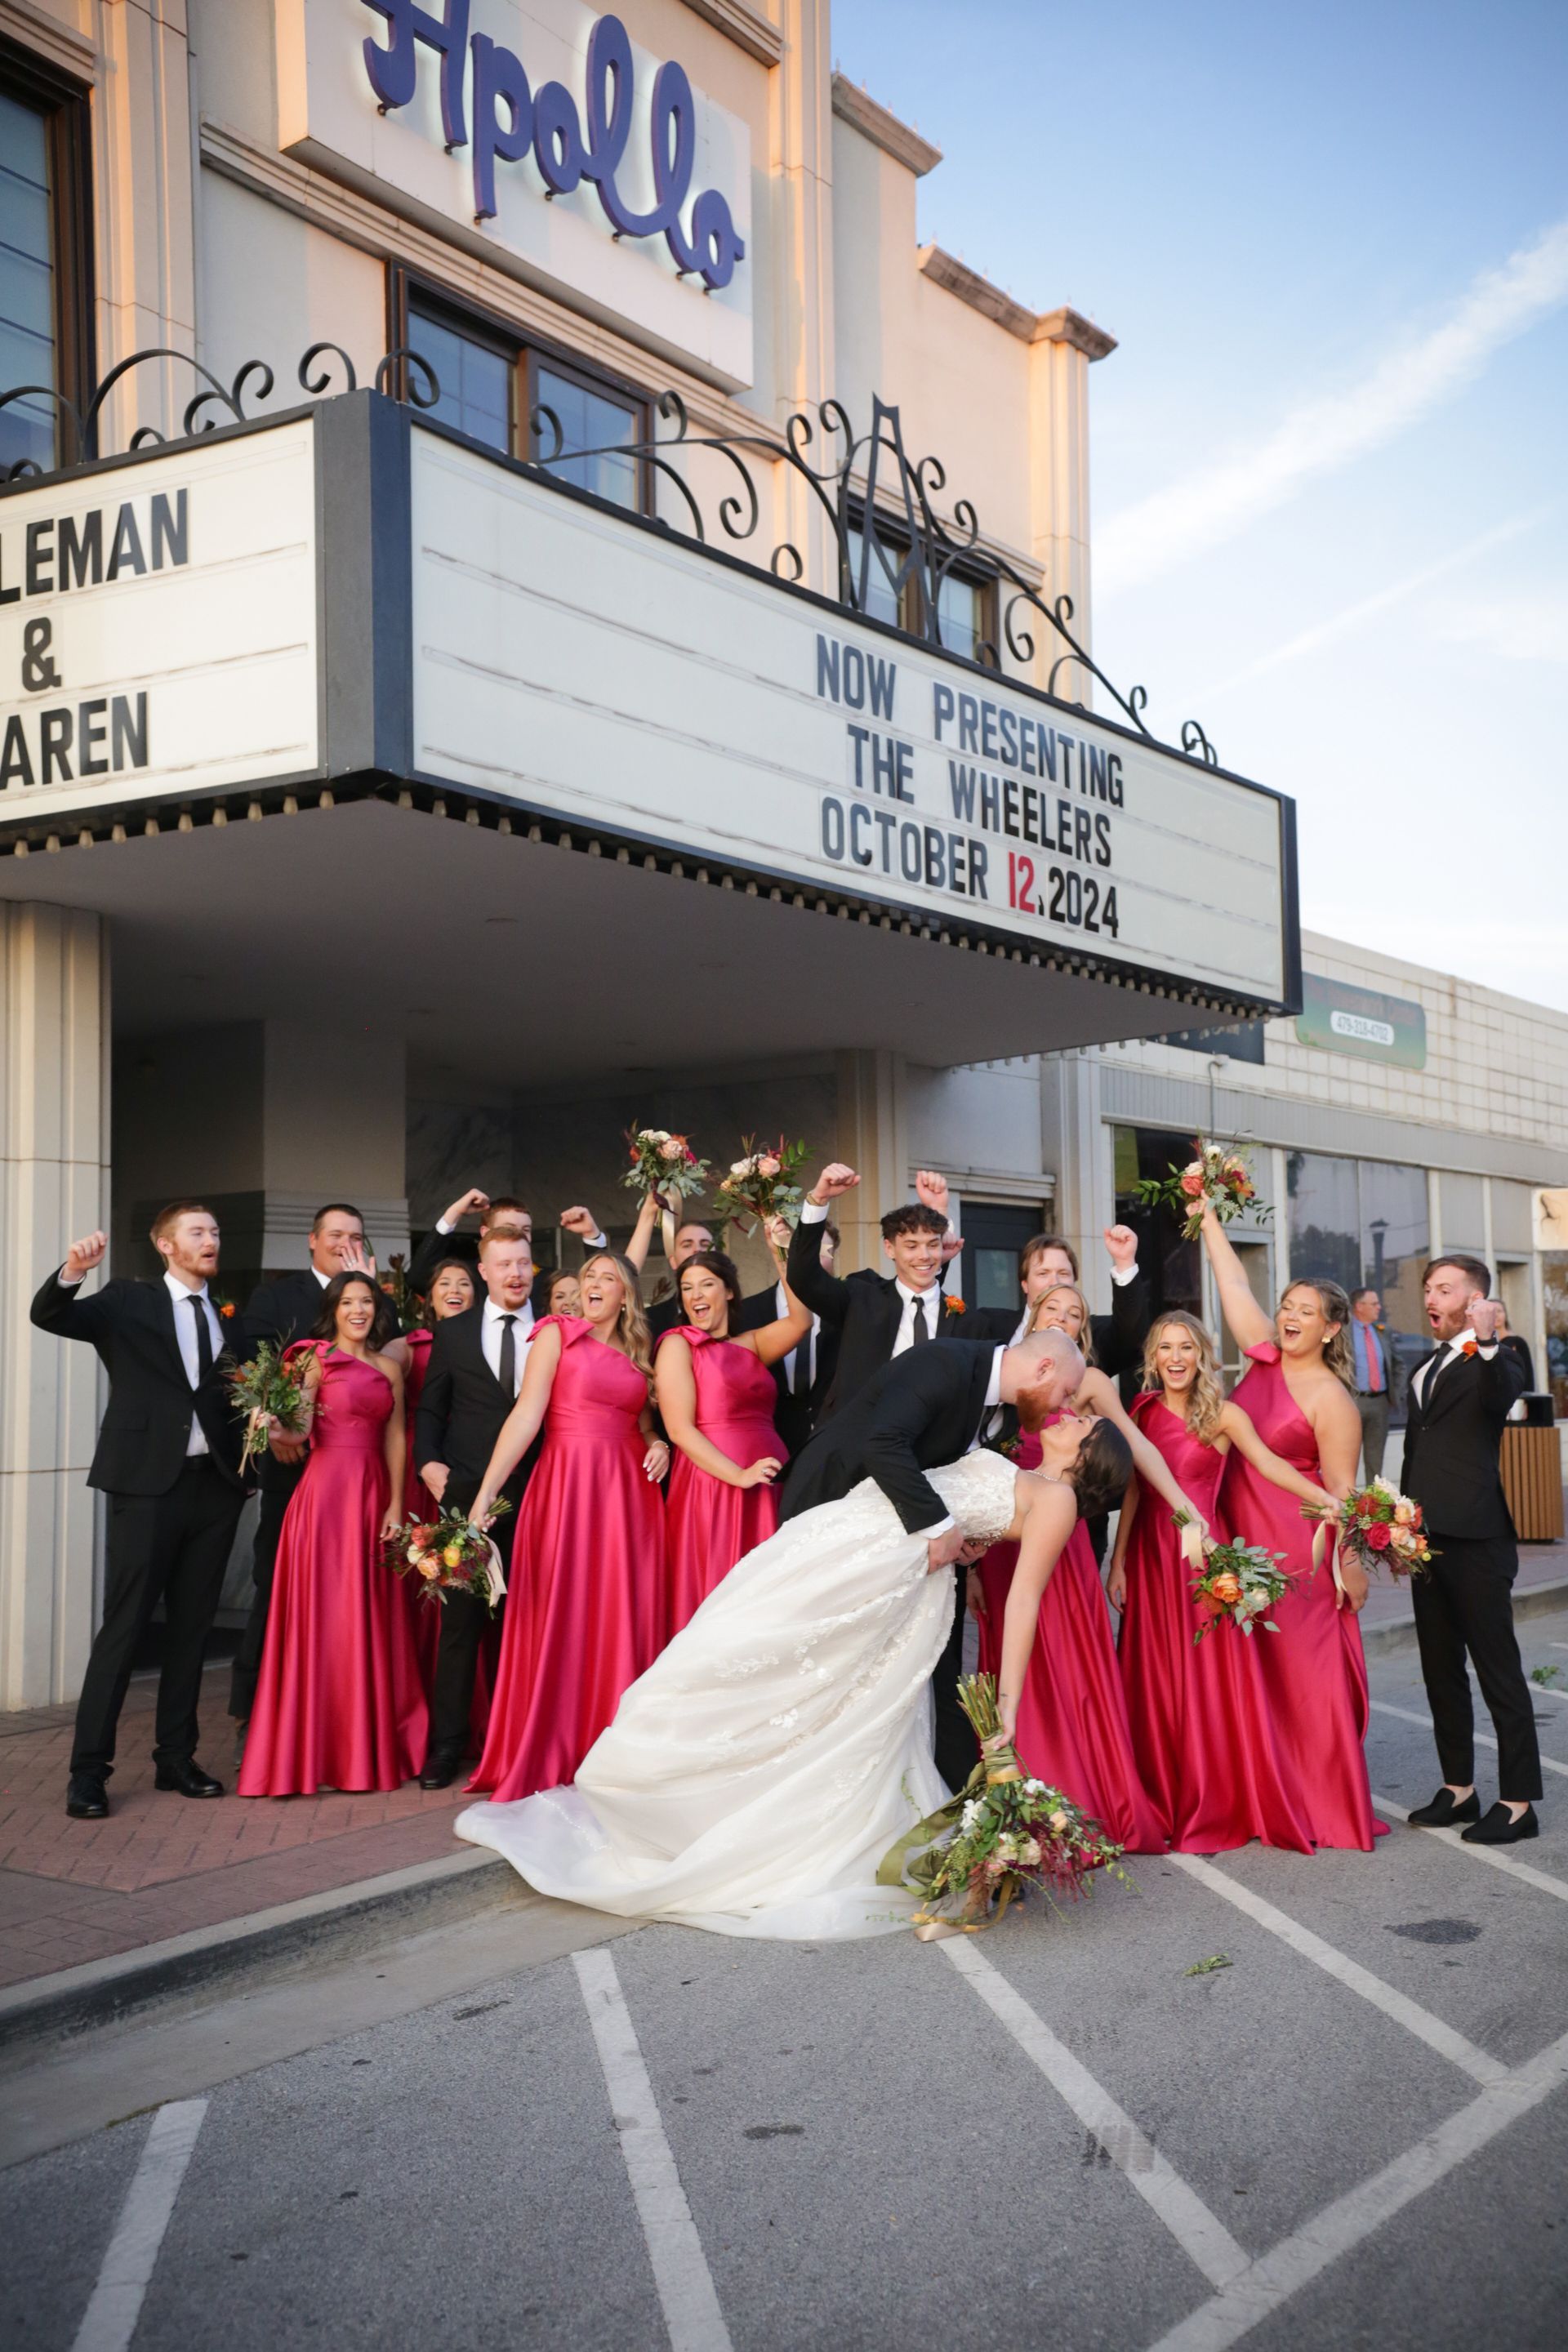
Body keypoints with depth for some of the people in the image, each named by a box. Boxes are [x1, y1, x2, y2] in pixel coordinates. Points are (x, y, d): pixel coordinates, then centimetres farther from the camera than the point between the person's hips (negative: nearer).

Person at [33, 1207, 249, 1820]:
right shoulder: (127, 1302, 2)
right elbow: (48, 1315, -12)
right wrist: (71, 1273, -33)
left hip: (214, 1486, 4)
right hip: (148, 1482, -4)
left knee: (192, 1627, 10)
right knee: (124, 1626, -3)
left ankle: (176, 1757, 20)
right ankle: (89, 1768, 3)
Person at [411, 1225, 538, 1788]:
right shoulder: (453, 1332, 9)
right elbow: (430, 1407, 11)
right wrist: (429, 1462, -3)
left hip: (535, 1493, 0)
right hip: (466, 1490, 0)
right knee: (460, 1619, 2)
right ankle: (448, 1740, 9)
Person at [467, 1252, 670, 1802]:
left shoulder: (637, 1354, 16)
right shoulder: (557, 1335, 1)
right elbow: (526, 1416, -7)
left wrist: (657, 1445, 0)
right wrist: (484, 1495, -15)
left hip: (628, 1490, 5)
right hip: (567, 1484, -4)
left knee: (624, 1620, 4)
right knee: (561, 1619, -3)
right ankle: (552, 1755, 8)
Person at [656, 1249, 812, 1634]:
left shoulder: (750, 1345, 15)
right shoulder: (678, 1344, -1)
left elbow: (799, 1322, -3)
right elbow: (679, 1429, -10)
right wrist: (739, 1475, -18)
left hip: (767, 1488, 5)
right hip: (713, 1485, -5)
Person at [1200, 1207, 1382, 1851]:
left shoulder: (1330, 1399, -12)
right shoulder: (1265, 1357, 5)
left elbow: (1341, 1490, -11)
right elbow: (1235, 1284, 10)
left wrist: (1352, 1566, -12)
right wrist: (1208, 1217, 11)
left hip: (1296, 1549, -7)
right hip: (1240, 1538, 7)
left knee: (1304, 1673, -2)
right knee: (1255, 1672, 10)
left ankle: (1327, 1806, 8)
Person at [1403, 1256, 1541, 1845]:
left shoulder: (1494, 1365, -6)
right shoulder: (1423, 1370, 18)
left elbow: (1500, 1399, -31)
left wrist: (1486, 1341, -47)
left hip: (1475, 1542, -9)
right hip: (1427, 1543, 9)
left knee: (1499, 1673, -3)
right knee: (1441, 1673, 15)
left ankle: (1518, 1802, 3)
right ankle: (1458, 1789, 25)